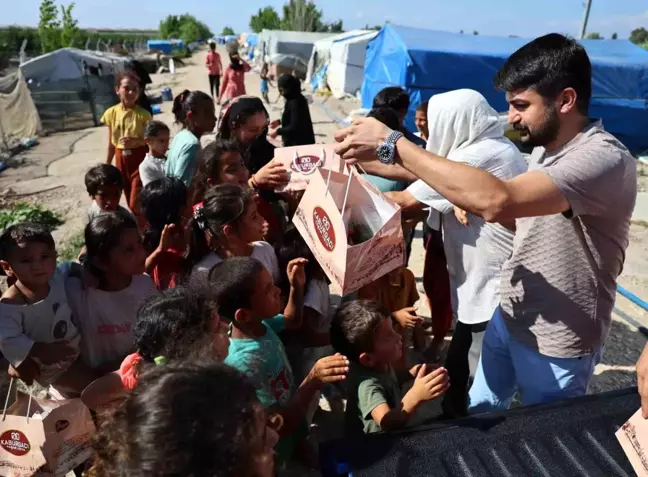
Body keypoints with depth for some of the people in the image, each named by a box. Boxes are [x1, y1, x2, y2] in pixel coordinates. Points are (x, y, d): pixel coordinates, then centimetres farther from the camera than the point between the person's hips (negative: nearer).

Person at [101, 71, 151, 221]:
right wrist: (107, 166, 11)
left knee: (136, 203, -8)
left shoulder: (143, 114, -10)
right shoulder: (111, 113, 1)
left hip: (139, 158, -4)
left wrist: (135, 141, -25)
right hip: (121, 159, 4)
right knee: (130, 202, 13)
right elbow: (111, 143, 8)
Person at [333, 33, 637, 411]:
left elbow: (498, 200, -44)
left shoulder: (606, 160, -28)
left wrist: (392, 144, -39)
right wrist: (475, 202, -6)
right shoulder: (548, 148, 1)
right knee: (479, 413, 23)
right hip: (508, 318, 8)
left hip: (557, 344, -7)